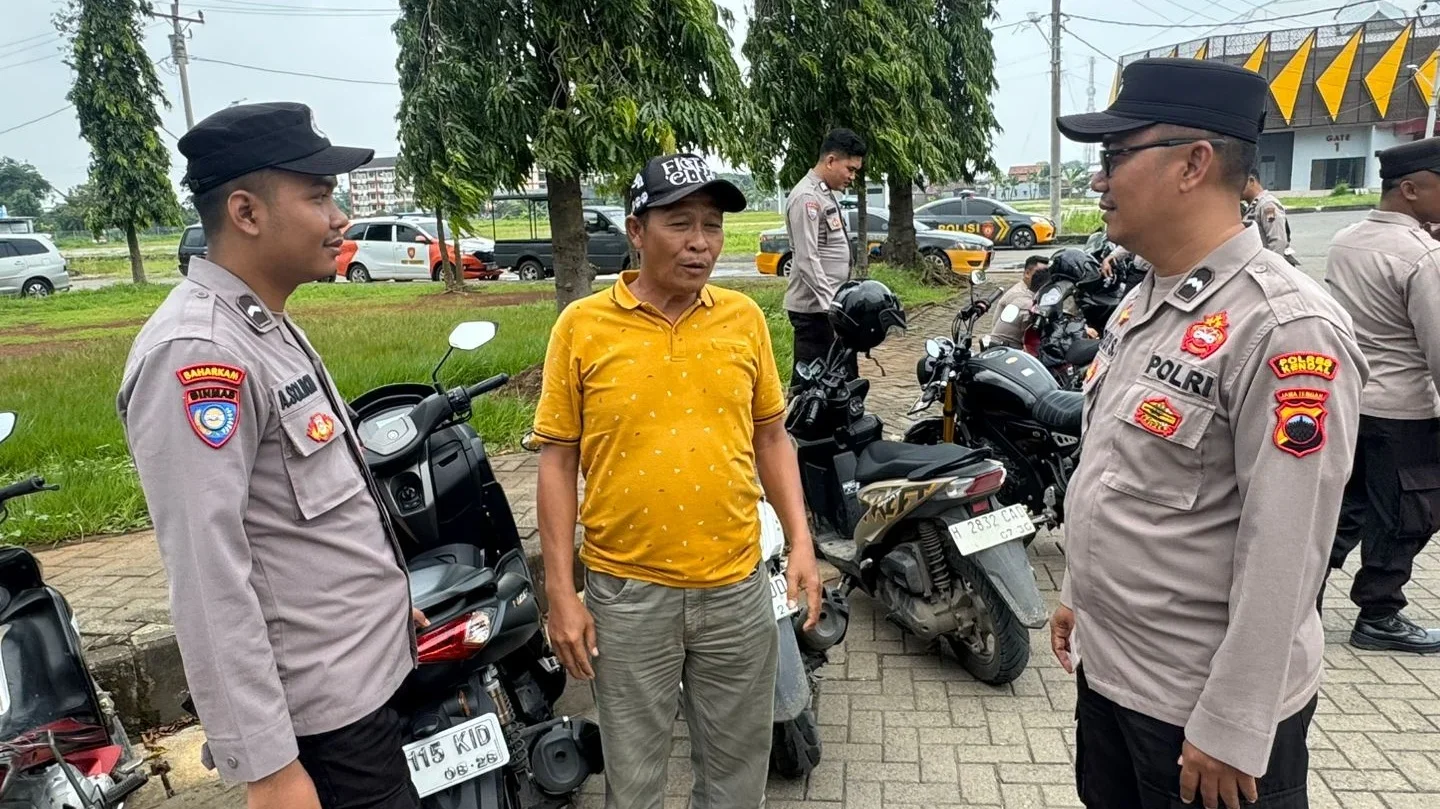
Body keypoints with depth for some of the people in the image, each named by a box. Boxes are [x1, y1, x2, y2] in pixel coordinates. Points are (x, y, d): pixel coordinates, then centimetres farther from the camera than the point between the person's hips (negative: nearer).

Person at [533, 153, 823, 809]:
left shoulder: (744, 318, 1)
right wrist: (561, 593, -5)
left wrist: (801, 542, 1)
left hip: (737, 586, 2)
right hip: (627, 593, -2)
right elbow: (558, 461, -3)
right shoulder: (582, 325, -6)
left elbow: (771, 438, 9)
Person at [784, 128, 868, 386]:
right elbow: (808, 261, -21)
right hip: (815, 309, -10)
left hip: (831, 305, 10)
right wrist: (832, 305, -24)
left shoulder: (826, 194, 18)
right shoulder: (806, 197, -14)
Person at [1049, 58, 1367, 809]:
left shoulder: (1284, 327, -23)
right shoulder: (1141, 301, 5)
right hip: (1107, 663, 8)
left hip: (1200, 700, -8)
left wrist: (1232, 730, -20)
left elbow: (1283, 554, -23)